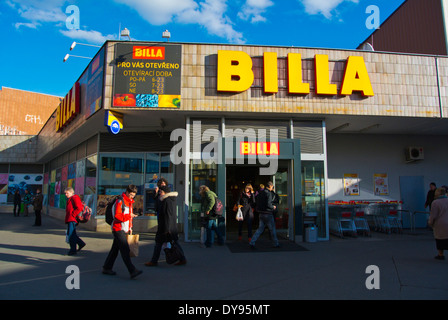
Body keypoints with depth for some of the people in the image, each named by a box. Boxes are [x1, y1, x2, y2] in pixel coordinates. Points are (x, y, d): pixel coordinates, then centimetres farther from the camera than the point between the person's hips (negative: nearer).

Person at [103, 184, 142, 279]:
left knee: (115, 249, 15)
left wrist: (130, 227, 20)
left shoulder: (129, 202, 17)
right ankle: (132, 271, -16)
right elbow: (117, 216, -21)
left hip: (124, 230, 9)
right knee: (125, 250, -13)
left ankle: (107, 268, 26)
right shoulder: (120, 201, -12)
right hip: (118, 229, -9)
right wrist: (129, 216, -28)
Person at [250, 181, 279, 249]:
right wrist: (273, 207, -5)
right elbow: (268, 204, -23)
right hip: (267, 214, -7)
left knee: (260, 228, 9)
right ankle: (276, 244, 19)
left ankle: (252, 242, -1)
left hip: (261, 214, 7)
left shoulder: (260, 193, 11)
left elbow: (256, 204, 14)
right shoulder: (268, 193, -14)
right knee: (272, 229, 7)